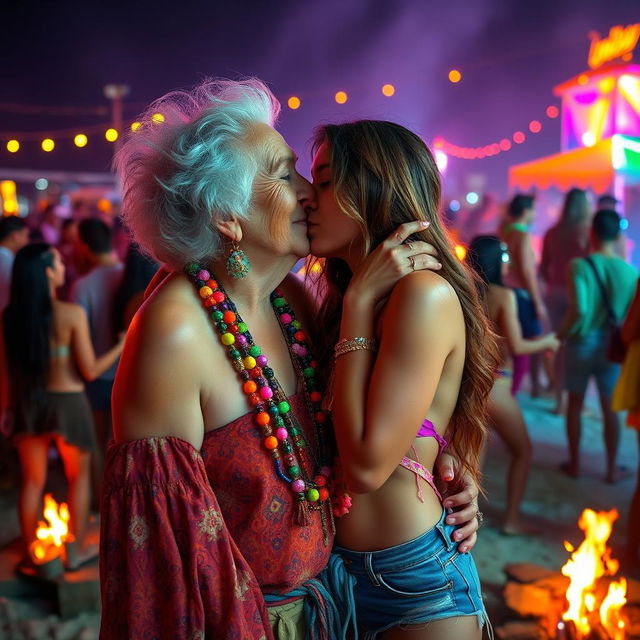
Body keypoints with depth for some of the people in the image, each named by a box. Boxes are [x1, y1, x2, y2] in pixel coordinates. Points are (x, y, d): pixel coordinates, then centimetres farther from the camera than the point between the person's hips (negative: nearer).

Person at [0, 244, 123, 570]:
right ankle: (78, 549, 27)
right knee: (78, 476, 18)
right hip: (68, 403, -4)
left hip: (27, 405, 4)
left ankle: (30, 552, 33)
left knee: (33, 480, 19)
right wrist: (122, 346, 0)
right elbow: (90, 371, -13)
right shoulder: (72, 314, -18)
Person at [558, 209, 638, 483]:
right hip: (612, 346, 2)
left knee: (575, 403, 15)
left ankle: (574, 463, 25)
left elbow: (579, 309, -26)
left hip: (582, 342, -1)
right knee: (610, 408, 13)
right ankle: (612, 469, 23)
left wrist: (562, 334, -11)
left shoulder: (579, 266, -15)